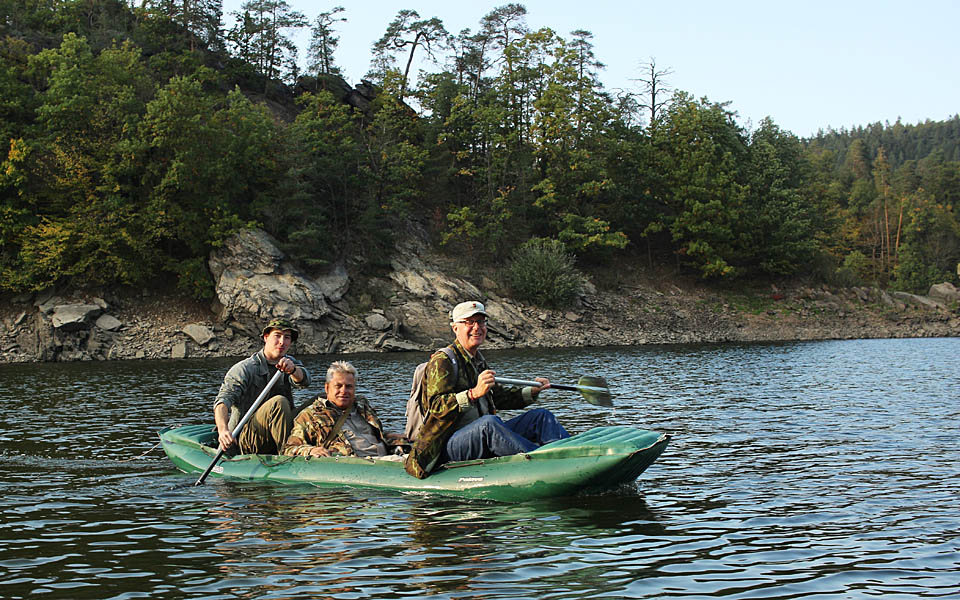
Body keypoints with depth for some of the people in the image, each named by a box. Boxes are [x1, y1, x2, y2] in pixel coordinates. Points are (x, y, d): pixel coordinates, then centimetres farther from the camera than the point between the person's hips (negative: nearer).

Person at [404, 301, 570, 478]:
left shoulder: (478, 361, 20)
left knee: (541, 416, 0)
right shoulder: (443, 361, -9)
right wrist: (474, 393, -35)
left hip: (484, 440, 9)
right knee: (489, 422, -39)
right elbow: (436, 407, -22)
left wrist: (531, 392, 22)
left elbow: (497, 396, 33)